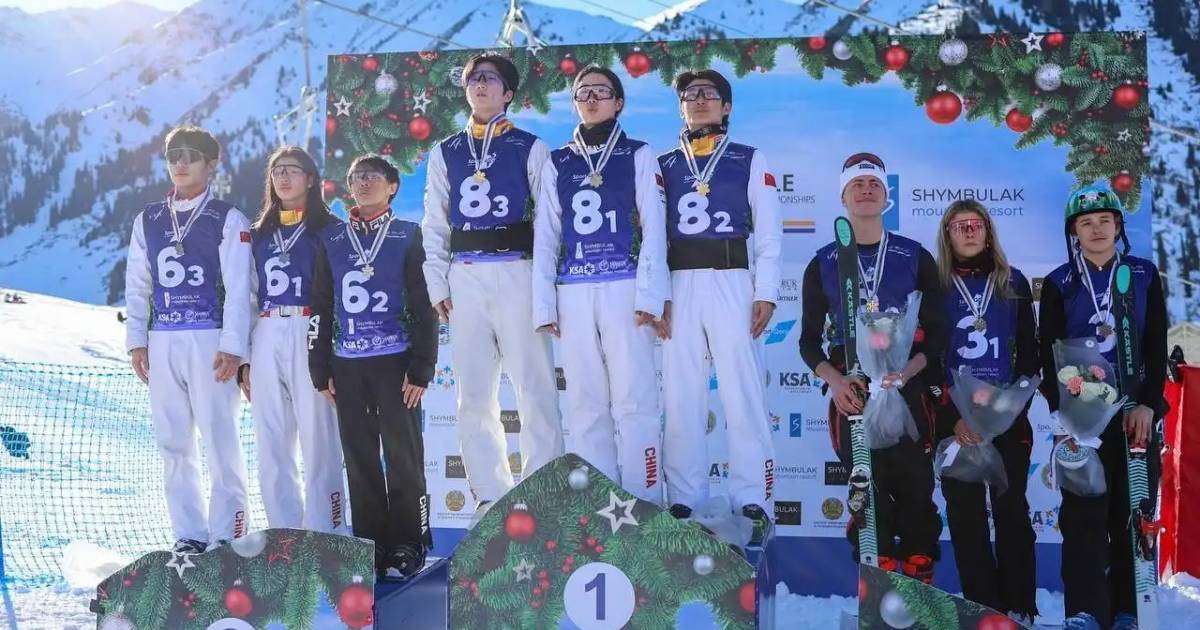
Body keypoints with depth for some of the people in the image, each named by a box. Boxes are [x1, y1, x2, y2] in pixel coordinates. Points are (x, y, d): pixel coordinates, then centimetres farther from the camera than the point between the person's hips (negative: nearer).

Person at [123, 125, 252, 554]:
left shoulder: (228, 220, 1)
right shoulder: (147, 220, 15)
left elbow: (238, 287, -5)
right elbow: (136, 284, 16)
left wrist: (232, 347, -12)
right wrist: (136, 340, 7)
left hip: (210, 341, -5)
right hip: (161, 342, 5)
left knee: (220, 439, -5)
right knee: (173, 443, 5)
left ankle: (226, 534, 2)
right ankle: (189, 535, 12)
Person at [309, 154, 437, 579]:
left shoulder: (408, 236, 3)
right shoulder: (331, 239, 12)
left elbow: (424, 307, -1)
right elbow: (320, 306, 13)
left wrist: (421, 369, -7)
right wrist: (321, 369, 7)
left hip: (395, 362, -3)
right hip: (347, 367, 3)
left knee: (403, 456, -1)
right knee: (359, 460, 6)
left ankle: (408, 546, 7)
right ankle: (370, 545, 13)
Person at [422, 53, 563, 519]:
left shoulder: (531, 149, 7)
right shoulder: (444, 154, 16)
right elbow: (434, 226, 14)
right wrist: (438, 286, 5)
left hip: (518, 275, -3)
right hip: (465, 279, 4)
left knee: (536, 389, -5)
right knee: (473, 395, 4)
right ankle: (490, 497, 11)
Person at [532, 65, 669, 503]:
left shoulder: (638, 155, 10)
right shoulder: (557, 163, 17)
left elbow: (653, 228, 2)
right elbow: (545, 237, 13)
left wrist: (648, 295, -8)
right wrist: (544, 304, 4)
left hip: (623, 287, -3)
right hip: (573, 292, 3)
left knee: (634, 399, -6)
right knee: (585, 402, 3)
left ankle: (644, 503, -1)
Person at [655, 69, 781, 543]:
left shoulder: (751, 161, 10)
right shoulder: (664, 165, 15)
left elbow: (768, 234, 5)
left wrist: (766, 294, -5)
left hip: (732, 283, -2)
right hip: (679, 288, 2)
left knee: (743, 395, -5)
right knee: (681, 400, 3)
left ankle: (753, 503, -1)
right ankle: (683, 501, 9)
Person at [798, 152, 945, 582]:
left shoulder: (916, 258, 8)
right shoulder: (823, 265, 10)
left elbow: (936, 331, 5)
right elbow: (809, 340, 10)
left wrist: (906, 371, -14)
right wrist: (834, 381, -8)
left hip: (908, 390, 0)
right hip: (852, 393, 0)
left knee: (916, 493, -1)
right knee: (869, 498, -1)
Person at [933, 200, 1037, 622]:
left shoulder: (1013, 283, 9)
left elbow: (1028, 353, 7)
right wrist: (954, 417, -8)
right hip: (954, 419, -1)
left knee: (1012, 510, 1)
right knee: (965, 514, 0)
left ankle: (1019, 608, 7)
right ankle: (983, 608, 7)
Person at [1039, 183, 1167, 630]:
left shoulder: (1143, 276, 7)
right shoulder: (1059, 284, 4)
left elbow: (1157, 347, 4)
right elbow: (1049, 353, 1)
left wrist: (1146, 404, -7)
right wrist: (1061, 412, -9)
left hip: (1135, 410, 1)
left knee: (1132, 512, 2)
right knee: (1084, 511, -7)